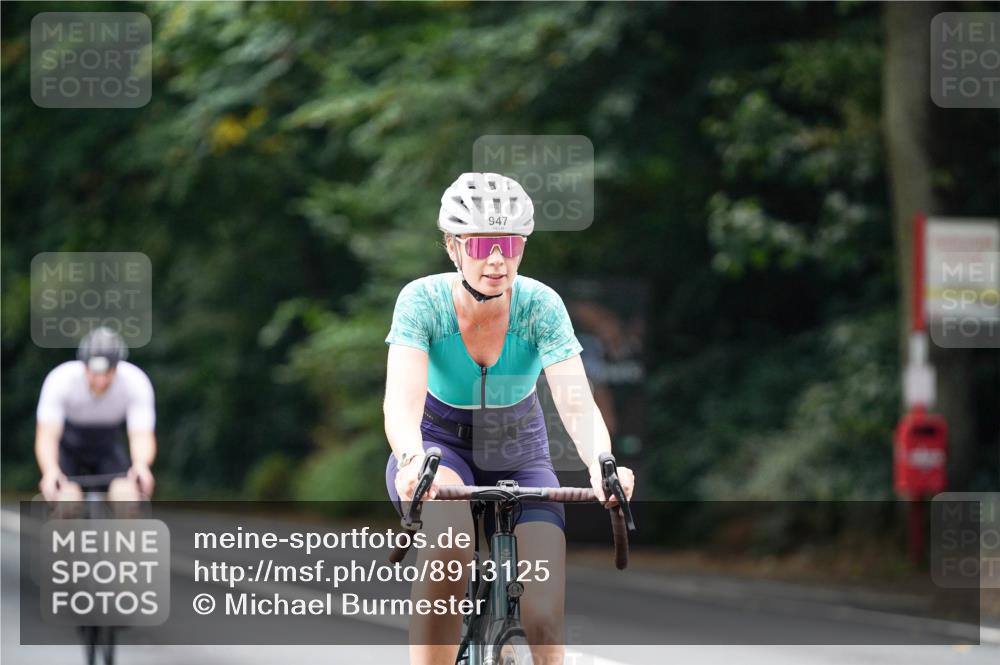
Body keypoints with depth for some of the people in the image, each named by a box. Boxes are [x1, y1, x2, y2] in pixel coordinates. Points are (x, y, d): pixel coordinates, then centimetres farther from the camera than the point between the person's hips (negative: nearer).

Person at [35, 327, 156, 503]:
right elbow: (46, 436, -36)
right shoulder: (61, 380, -30)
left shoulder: (136, 381, -27)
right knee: (67, 497, -28)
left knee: (126, 495, -26)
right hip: (68, 447, -1)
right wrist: (50, 471, -57)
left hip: (107, 447, 1)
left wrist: (141, 465, -54)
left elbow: (141, 435, -32)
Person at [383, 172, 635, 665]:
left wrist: (602, 465, -50)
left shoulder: (541, 305, -19)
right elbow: (402, 399, -33)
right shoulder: (422, 300, -21)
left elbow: (576, 402, -29)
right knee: (448, 539, -37)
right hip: (440, 445, -1)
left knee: (545, 616, -17)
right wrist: (411, 460, -55)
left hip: (519, 455, 2)